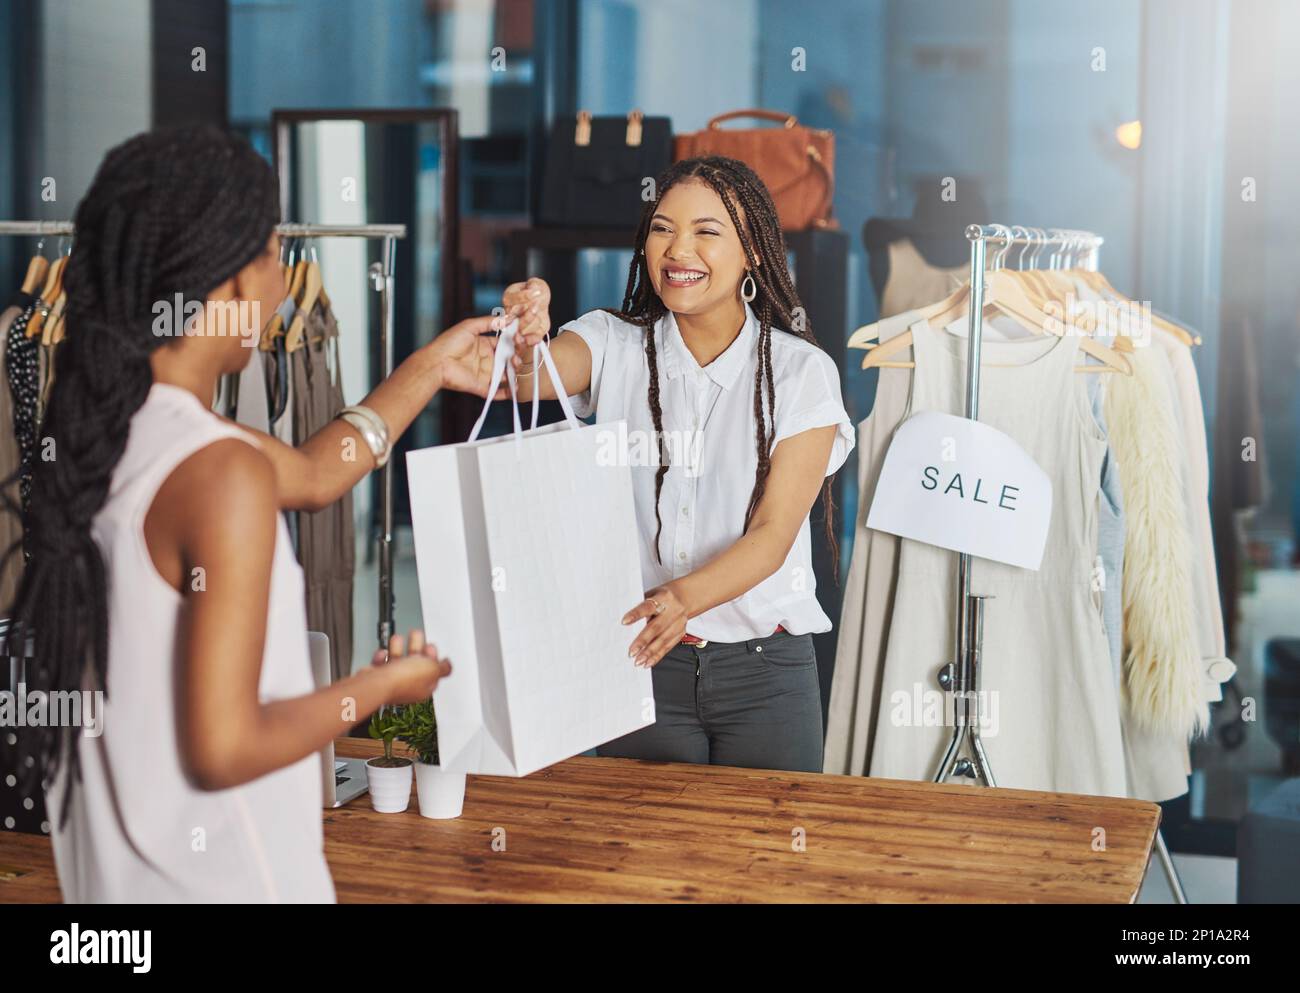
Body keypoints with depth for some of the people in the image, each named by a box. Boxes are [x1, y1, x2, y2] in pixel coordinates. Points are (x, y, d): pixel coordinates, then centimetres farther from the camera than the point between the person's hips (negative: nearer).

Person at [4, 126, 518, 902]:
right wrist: (379, 686, -11)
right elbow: (224, 749, -25)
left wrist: (428, 370, 24)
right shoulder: (222, 472, -26)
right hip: (213, 876, -8)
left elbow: (314, 473, 15)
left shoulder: (103, 425, 0)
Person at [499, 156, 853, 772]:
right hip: (639, 657, 1)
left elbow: (773, 534, -12)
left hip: (764, 671, -1)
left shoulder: (802, 371, -5)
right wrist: (523, 346, -45)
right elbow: (527, 379, -21)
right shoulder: (614, 345, -1)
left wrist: (684, 597, -30)